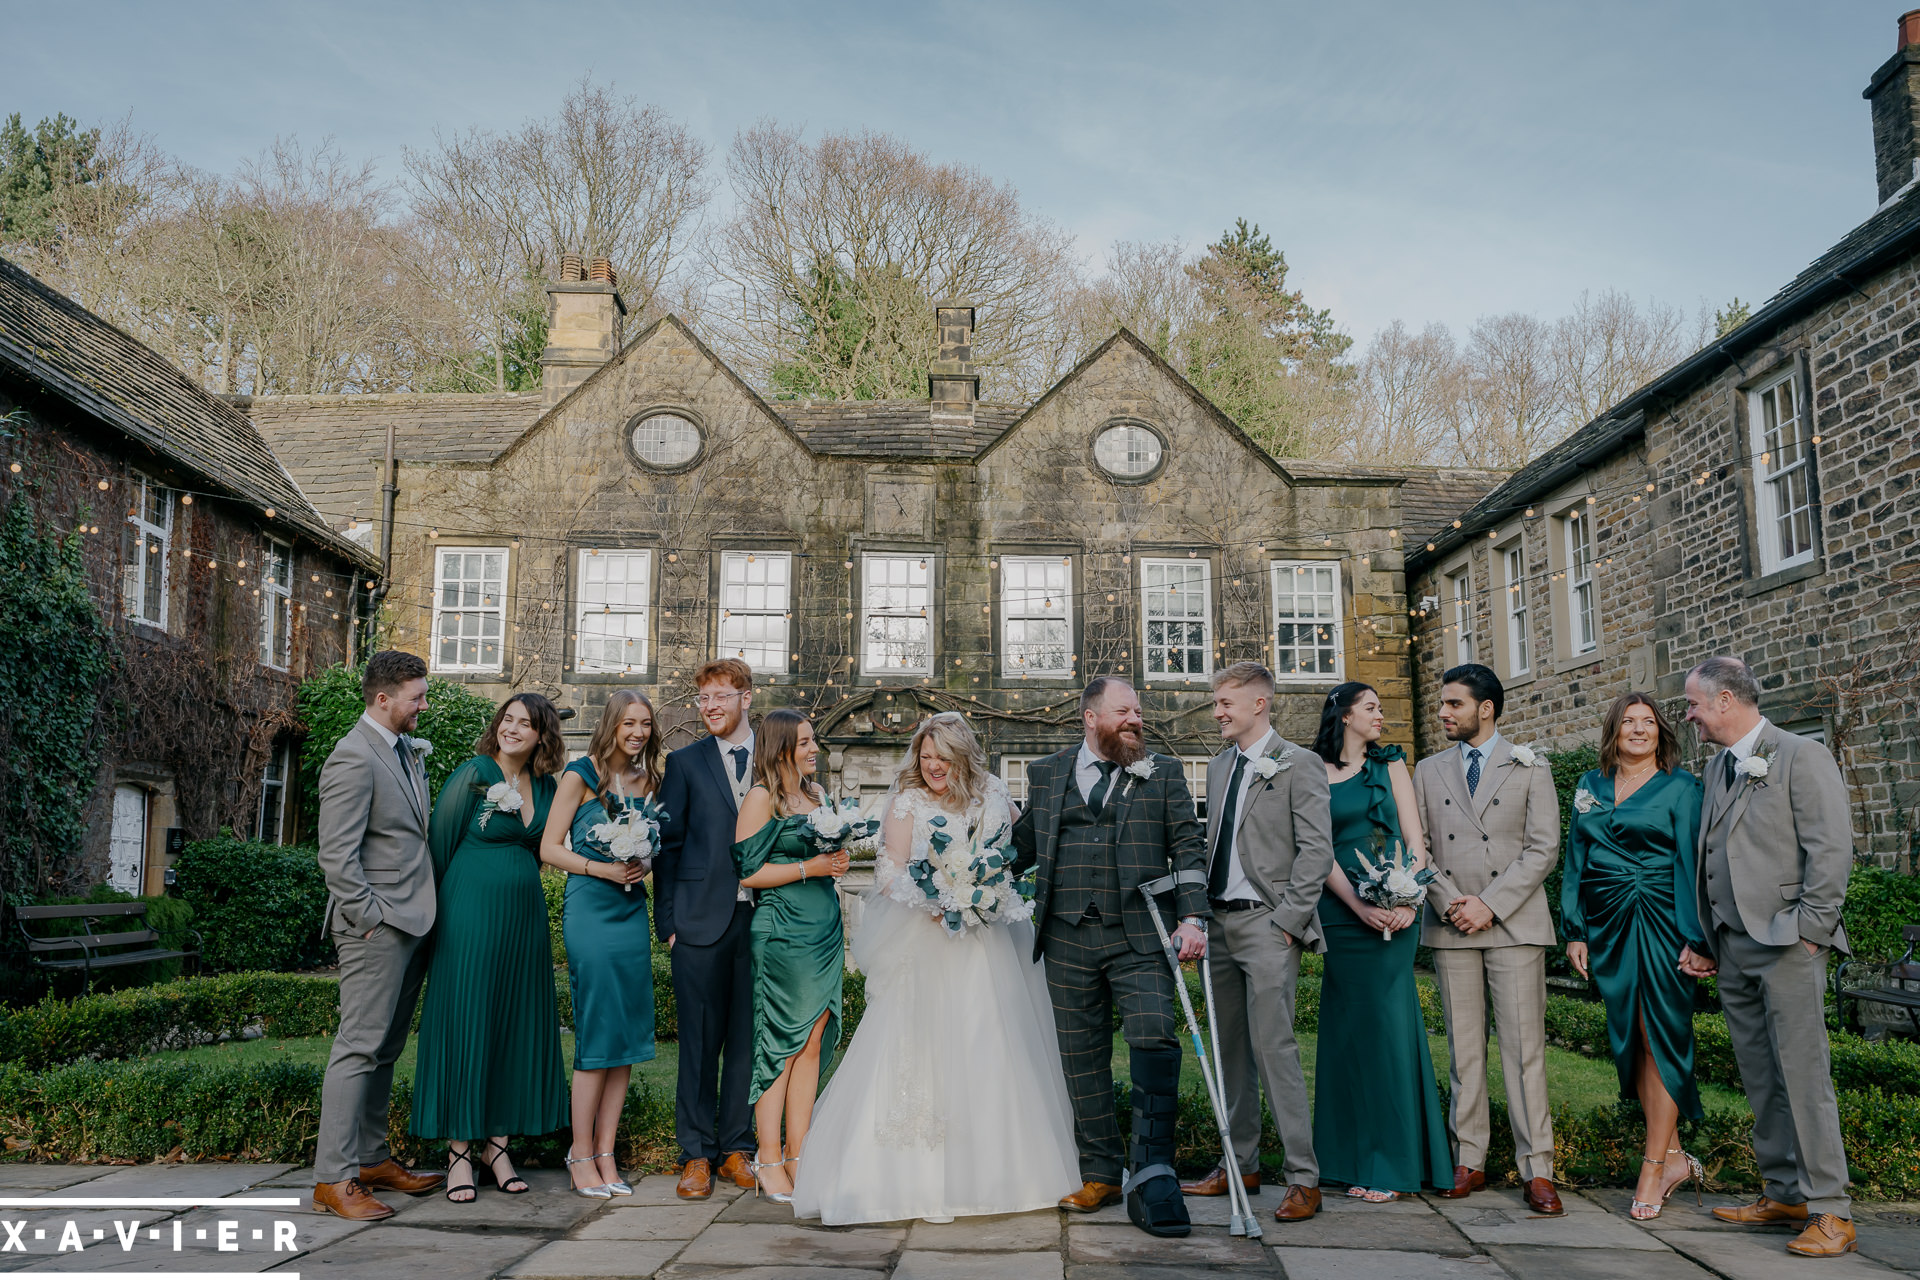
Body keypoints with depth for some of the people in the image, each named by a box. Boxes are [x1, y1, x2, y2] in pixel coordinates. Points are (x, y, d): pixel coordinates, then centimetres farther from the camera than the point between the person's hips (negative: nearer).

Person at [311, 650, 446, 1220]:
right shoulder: (353, 758, -13)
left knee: (385, 1049, 15)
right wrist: (370, 918, -17)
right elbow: (337, 856, -18)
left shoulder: (406, 751, 16)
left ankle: (372, 1159, 24)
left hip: (410, 923, 9)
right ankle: (333, 1179, -1)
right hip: (376, 927, -9)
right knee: (360, 1047, -6)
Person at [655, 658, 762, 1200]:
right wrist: (667, 922, -2)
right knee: (700, 1041, 3)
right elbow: (668, 845, 5)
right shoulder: (684, 763, 7)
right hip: (702, 920, -1)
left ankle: (736, 1148, 17)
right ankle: (696, 1155, 13)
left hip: (761, 920, 1)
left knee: (748, 1038, 6)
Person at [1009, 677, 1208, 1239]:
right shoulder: (1046, 774, 12)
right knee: (1082, 1060, 7)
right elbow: (1021, 846, 19)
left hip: (1140, 938, -2)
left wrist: (1192, 918, -7)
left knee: (1155, 1041, -15)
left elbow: (1188, 847, 4)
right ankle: (1100, 1175, 19)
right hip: (1068, 941, 2)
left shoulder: (1164, 774, 9)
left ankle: (1152, 1175, -6)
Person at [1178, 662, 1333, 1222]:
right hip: (1220, 923, 7)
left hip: (1267, 925, -7)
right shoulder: (1219, 766, 16)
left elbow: (1317, 851, -10)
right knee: (1231, 1050, 11)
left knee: (1274, 1048, -9)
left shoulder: (1298, 765, -5)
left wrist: (1287, 920, -14)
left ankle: (1304, 1178, -2)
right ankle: (1240, 1164, 21)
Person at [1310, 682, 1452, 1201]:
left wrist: (1408, 900, -11)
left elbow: (1415, 840, 6)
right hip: (1342, 911, -1)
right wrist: (1359, 906, -14)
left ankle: (1391, 1161, 6)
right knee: (1350, 1026, 3)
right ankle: (1357, 1159, 11)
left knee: (1388, 1023, -2)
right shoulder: (1314, 774, 6)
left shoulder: (1389, 766, 12)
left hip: (1393, 911, 1)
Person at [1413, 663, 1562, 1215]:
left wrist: (1489, 905, -10)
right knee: (1463, 1048, 6)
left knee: (1524, 1047, -4)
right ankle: (1469, 1160, 13)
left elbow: (1543, 849, -2)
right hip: (1450, 927, 3)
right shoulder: (1429, 772, 14)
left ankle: (1536, 1170, 1)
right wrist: (1449, 901, -6)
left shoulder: (1529, 768, 5)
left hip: (1514, 925, -3)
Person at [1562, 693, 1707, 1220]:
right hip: (1609, 926, 5)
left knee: (1661, 1038, -5)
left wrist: (1696, 938, -12)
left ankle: (1653, 1167, 0)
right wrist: (1575, 931, 8)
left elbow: (1692, 862, -5)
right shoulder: (1590, 785, 12)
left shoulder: (1682, 787, 0)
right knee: (1630, 1039, 7)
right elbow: (1575, 860, 13)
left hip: (1662, 924, -4)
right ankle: (1674, 1157, 18)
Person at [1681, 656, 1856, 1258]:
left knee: (1803, 1077, -7)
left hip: (1786, 944, -7)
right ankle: (1785, 1194, 19)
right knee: (1761, 1081, 10)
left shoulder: (1802, 757, -5)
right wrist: (1702, 938, 17)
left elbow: (1831, 848, -11)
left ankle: (1830, 1211, -1)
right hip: (1732, 946, 8)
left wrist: (1808, 930, -13)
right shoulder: (1717, 767, 18)